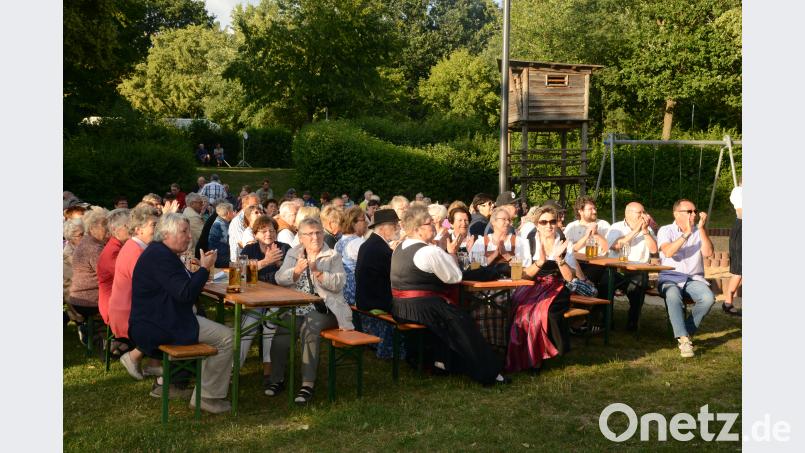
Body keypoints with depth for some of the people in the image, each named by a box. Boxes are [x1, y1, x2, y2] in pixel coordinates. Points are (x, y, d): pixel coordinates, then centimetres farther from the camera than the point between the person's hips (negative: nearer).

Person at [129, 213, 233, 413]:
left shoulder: (160, 252, 15)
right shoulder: (160, 256, -20)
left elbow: (184, 285, 20)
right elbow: (186, 294, -25)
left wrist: (200, 268, 6)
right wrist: (204, 268, -14)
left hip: (157, 320, 11)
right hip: (156, 327, -11)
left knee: (219, 331, 22)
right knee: (226, 337, -13)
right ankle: (207, 397, -4)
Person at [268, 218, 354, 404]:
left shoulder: (333, 256, 8)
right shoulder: (293, 254, 16)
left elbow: (338, 284, -5)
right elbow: (280, 279, 4)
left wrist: (317, 272, -18)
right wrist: (296, 271, -14)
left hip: (323, 308, -3)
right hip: (296, 307, 3)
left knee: (310, 327, -33)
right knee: (281, 332, -24)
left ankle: (308, 383, -29)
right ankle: (277, 379, -5)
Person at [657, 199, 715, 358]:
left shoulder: (699, 232, 13)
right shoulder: (666, 231, 4)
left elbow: (708, 253, -5)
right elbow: (668, 252, -17)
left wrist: (701, 228, -12)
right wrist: (686, 233, -20)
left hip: (694, 279, 3)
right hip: (670, 279, -3)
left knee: (708, 298, -28)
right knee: (673, 296, -37)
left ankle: (685, 331, -10)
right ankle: (684, 339, -37)